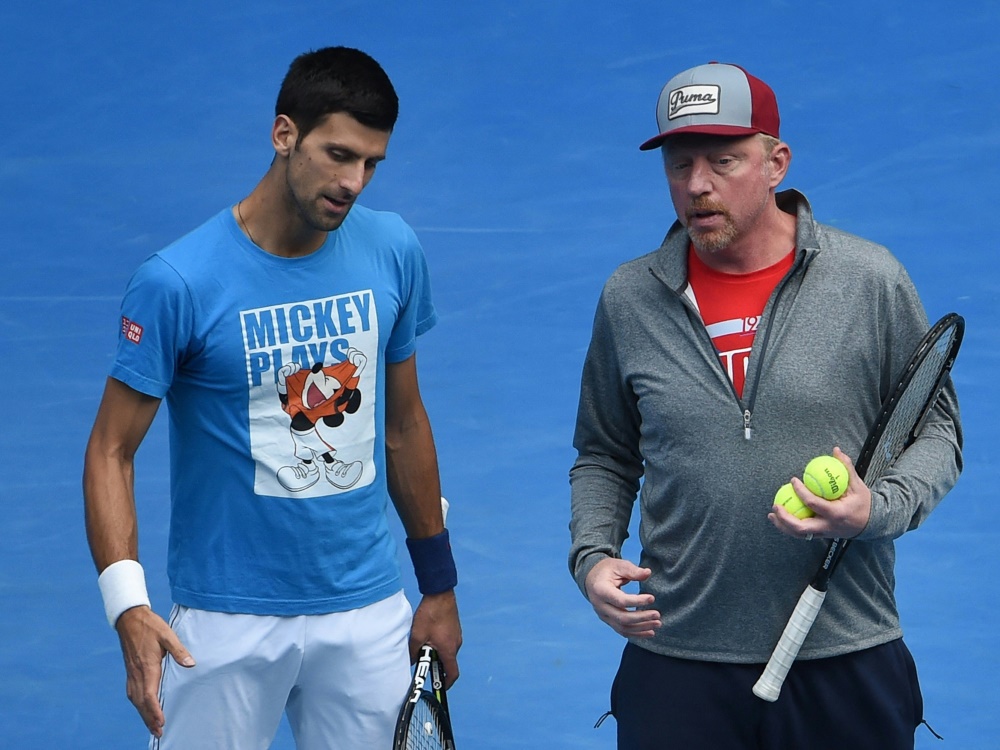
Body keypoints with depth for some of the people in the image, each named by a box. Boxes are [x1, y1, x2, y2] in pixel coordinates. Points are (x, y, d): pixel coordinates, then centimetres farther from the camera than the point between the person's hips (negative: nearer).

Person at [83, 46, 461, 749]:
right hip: (228, 624, -3)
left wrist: (439, 583, 14)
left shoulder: (394, 251, 0)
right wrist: (128, 604, -23)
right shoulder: (178, 282, -14)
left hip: (370, 614, 4)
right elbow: (112, 450, -10)